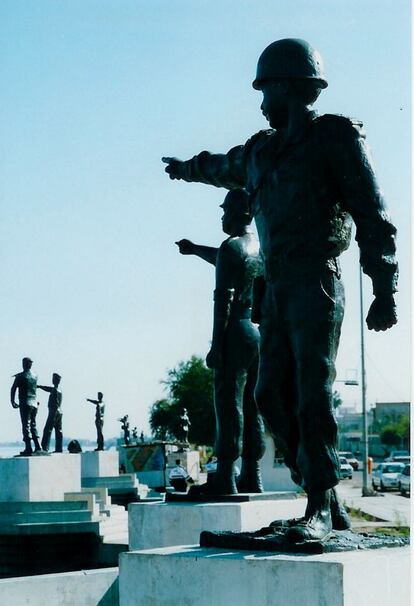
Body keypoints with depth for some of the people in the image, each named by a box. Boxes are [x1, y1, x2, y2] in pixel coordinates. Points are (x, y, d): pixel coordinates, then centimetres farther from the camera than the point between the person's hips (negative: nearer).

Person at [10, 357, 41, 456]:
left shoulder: (21, 376, -6)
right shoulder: (35, 376, 10)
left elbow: (13, 389, -7)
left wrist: (12, 401, 1)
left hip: (25, 403, -5)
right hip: (34, 403, 5)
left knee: (26, 425, -6)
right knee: (33, 425, 14)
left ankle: (28, 448, -12)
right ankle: (37, 447, 10)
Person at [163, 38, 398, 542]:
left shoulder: (335, 137, 1)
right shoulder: (262, 150, 21)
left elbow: (373, 216, -6)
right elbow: (220, 167, 45)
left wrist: (384, 289, -15)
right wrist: (184, 168, 63)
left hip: (315, 282, -7)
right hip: (277, 288, 7)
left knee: (312, 393, -15)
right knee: (273, 393, -2)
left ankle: (319, 510, -14)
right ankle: (327, 501, 1)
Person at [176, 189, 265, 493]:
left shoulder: (231, 247, -6)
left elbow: (224, 299, -13)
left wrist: (216, 344, -14)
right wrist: (195, 249, 48)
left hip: (237, 331, -7)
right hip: (263, 332, 7)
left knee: (229, 403, -7)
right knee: (253, 405, 9)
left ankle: (226, 477, -10)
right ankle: (252, 476, 9)